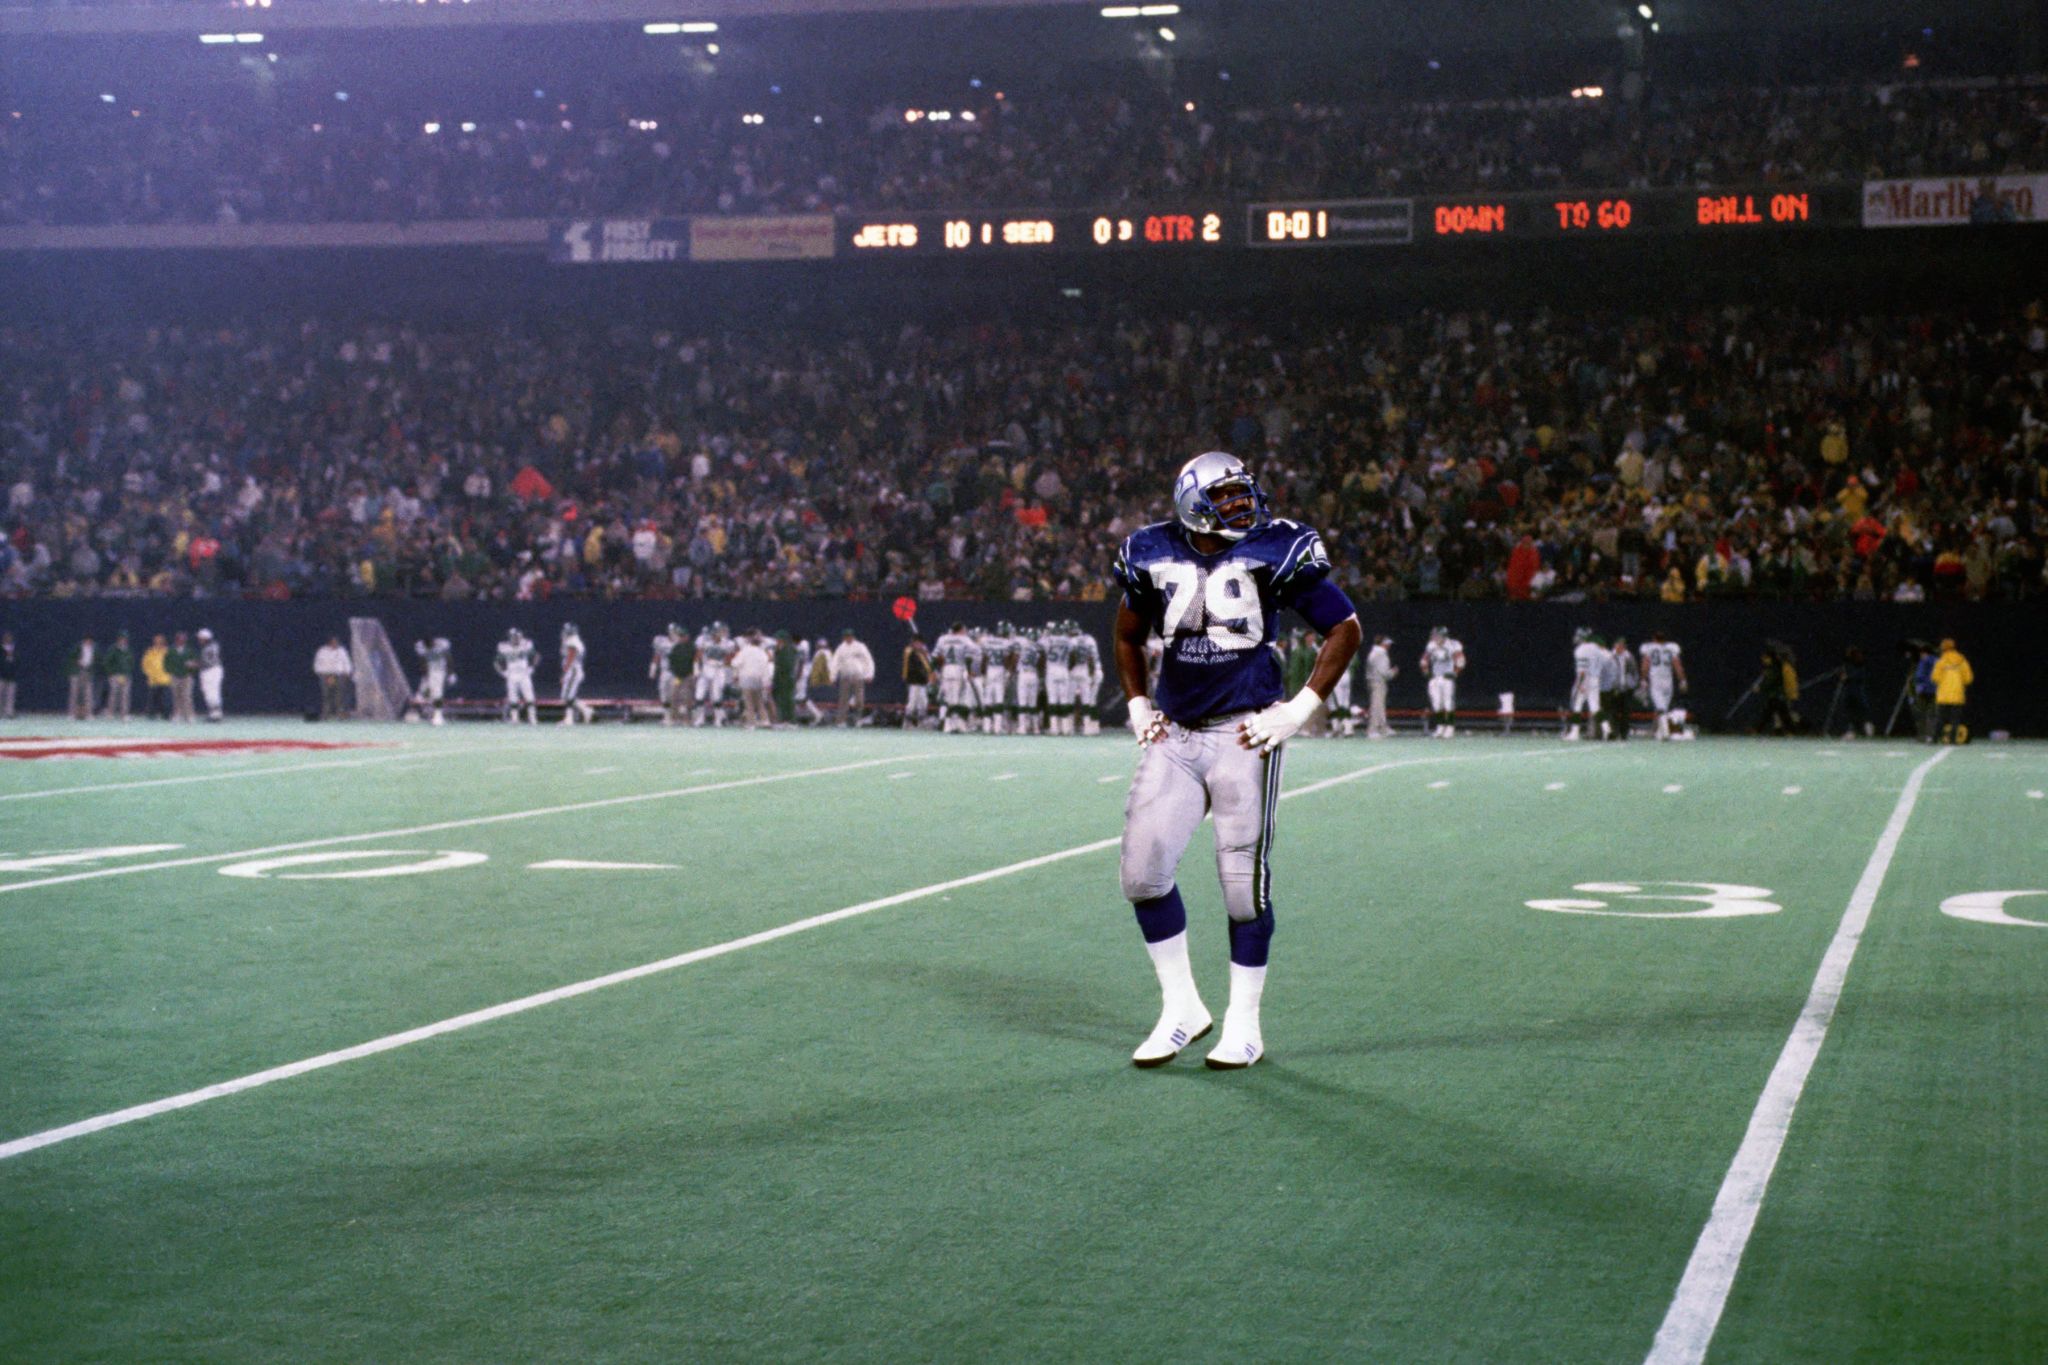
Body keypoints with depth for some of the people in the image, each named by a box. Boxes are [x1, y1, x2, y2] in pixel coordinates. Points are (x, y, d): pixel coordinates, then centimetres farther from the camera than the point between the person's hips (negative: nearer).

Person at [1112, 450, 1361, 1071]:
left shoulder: (1274, 552, -7)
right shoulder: (1153, 557, 3)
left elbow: (1344, 629, -1)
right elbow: (1128, 637, 22)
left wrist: (1301, 710, -6)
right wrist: (1137, 708, 12)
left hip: (1244, 736, -4)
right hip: (1174, 738, 4)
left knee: (1245, 880, 1)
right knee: (1142, 873, -1)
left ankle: (1244, 1021, 16)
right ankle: (1181, 1006, 16)